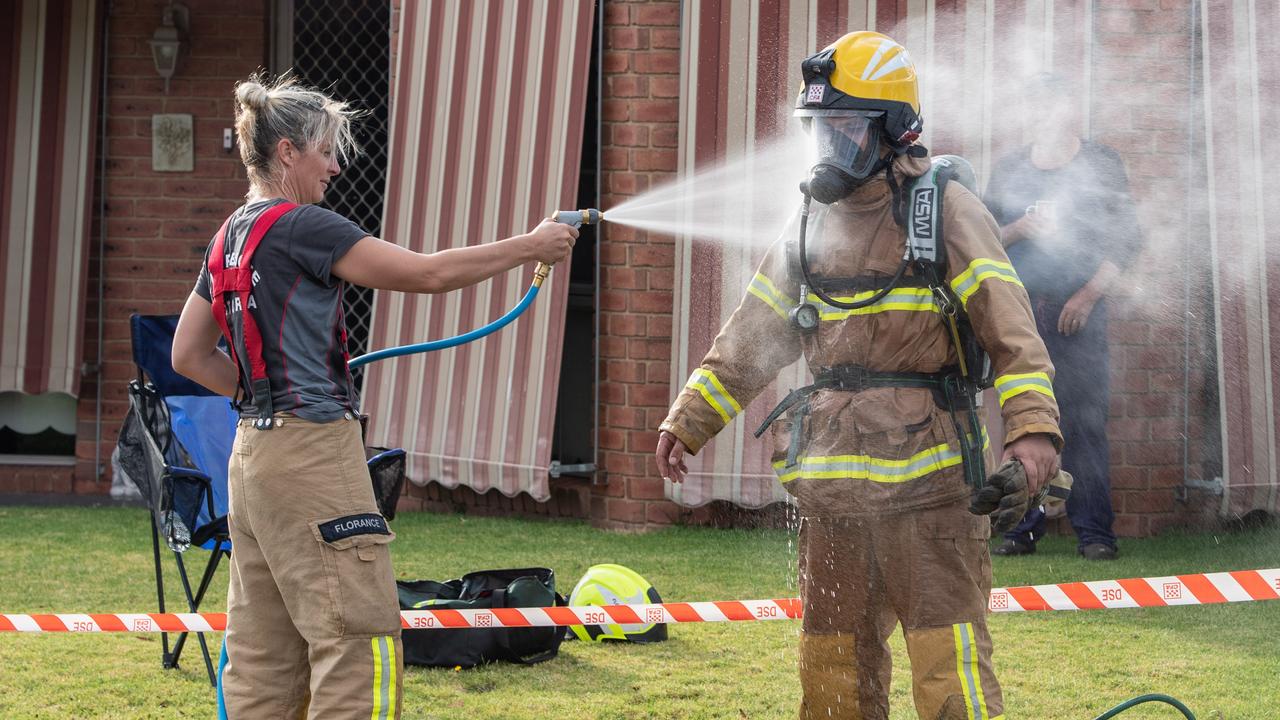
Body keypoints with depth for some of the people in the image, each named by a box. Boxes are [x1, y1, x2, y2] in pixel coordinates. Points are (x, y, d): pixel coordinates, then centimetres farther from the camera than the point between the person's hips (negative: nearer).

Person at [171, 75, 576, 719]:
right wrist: (531, 247, -8)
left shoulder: (232, 237, 14)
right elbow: (427, 273, -15)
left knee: (264, 653, 11)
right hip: (313, 452, -9)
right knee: (360, 642, -7)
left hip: (255, 450, 9)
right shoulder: (299, 227, -13)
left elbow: (189, 356, 19)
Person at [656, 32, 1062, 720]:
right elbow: (748, 339, 20)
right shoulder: (811, 227, 15)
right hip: (832, 493, 6)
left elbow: (1011, 328, -12)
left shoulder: (945, 212, -4)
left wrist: (1033, 426, -25)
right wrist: (688, 418, 14)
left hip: (926, 486, -6)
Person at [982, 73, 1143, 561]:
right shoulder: (1009, 169, 15)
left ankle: (1093, 530, -7)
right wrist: (1021, 228, -6)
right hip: (1018, 309, 3)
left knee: (1084, 419, -8)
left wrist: (1089, 294, -7)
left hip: (1078, 308, -2)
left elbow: (1127, 238, 3)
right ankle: (1023, 528, 2)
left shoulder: (1100, 164, 7)